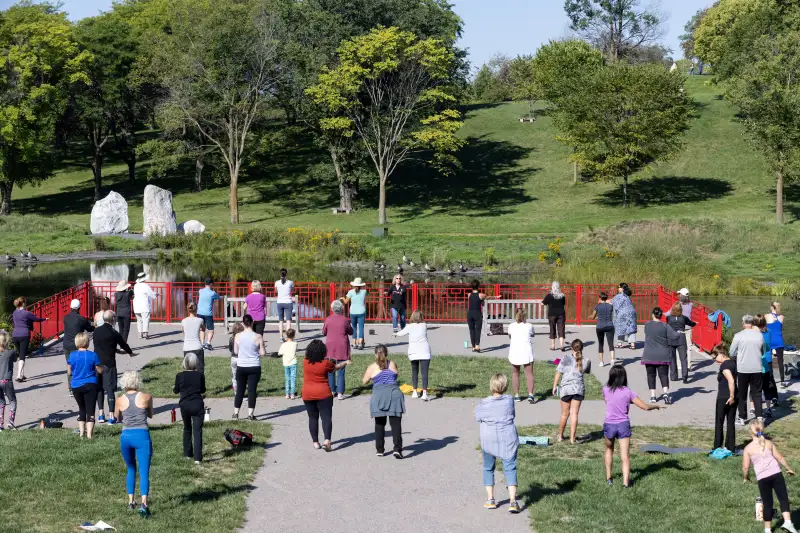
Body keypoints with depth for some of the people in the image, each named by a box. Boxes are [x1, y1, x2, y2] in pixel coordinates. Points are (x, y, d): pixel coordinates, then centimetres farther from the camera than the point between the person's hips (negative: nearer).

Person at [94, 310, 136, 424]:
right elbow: (123, 344, 2)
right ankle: (111, 416, -1)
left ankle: (100, 414, 16)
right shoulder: (114, 333, -12)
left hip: (98, 363, 4)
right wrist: (130, 352, 26)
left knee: (99, 388, 15)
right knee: (110, 389, -1)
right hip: (109, 364, -4)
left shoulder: (96, 331, 2)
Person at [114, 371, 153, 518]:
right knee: (144, 472, -5)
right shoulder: (146, 397, -2)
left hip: (126, 436, 2)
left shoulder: (120, 400, 2)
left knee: (131, 469, 23)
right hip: (142, 436, -2)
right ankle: (143, 504, -21)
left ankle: (131, 501, 22)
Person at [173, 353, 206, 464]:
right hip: (197, 405, -1)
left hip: (184, 405, 1)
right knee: (197, 430, -2)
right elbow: (203, 390, 4)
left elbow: (176, 391, 5)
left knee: (187, 429, 21)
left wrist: (174, 388, 27)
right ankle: (197, 457, -12)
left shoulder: (180, 376, -7)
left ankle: (188, 454, 28)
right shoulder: (200, 375, -7)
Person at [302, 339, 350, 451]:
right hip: (323, 394, -3)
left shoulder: (305, 362, -2)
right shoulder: (325, 363, -11)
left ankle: (315, 442, 15)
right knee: (326, 417, -3)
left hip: (307, 394, 3)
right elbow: (335, 367, 8)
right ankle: (327, 440, -20)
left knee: (313, 418, 13)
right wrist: (345, 362, 28)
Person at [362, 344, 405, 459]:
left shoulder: (372, 367, 6)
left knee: (380, 423, 14)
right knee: (396, 423, -2)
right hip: (394, 394, 0)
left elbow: (364, 382, 14)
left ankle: (379, 449, 16)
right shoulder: (393, 364, 9)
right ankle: (397, 448, -15)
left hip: (378, 396, 0)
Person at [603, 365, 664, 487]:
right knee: (625, 456, -1)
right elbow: (645, 407, -5)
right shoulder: (628, 392, -6)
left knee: (609, 450, 25)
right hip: (623, 425, -1)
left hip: (609, 425, 2)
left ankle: (608, 478, 28)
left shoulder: (606, 390, -2)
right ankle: (626, 481, -13)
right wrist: (657, 406, 14)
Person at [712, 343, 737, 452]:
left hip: (724, 398, -8)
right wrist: (733, 397, 13)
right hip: (732, 398, 8)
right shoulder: (732, 363, 10)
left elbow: (731, 381, -27)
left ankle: (717, 448, 9)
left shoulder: (724, 365, -16)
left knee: (719, 423, 4)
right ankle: (731, 448, 14)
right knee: (731, 422, 12)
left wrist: (731, 396, -22)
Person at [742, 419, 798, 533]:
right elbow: (780, 458, 8)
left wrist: (746, 477, 19)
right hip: (776, 474, 0)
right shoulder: (769, 443, 7)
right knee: (783, 498, 7)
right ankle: (787, 522, -10)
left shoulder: (748, 448, 2)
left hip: (762, 478, 0)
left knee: (767, 503, 10)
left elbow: (745, 467, 0)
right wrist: (789, 468, 22)